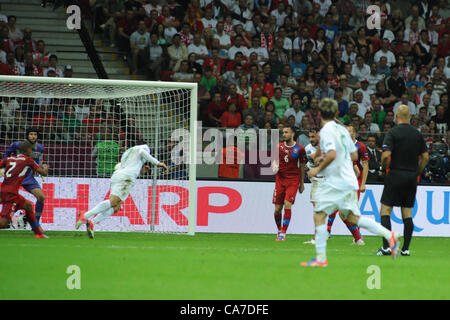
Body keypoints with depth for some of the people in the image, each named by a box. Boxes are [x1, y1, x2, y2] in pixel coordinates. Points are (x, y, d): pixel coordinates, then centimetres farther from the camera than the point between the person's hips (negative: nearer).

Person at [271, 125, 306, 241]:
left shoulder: (299, 149, -1)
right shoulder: (279, 147, 4)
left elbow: (302, 166, 7)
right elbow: (275, 160, 11)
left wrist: (302, 183, 9)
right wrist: (274, 166, -14)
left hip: (293, 180, -2)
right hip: (280, 179, 2)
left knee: (287, 205, -17)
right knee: (277, 209, 0)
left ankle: (283, 234, -13)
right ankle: (279, 230, 24)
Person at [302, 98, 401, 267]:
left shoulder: (326, 130, -11)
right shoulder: (342, 130, 15)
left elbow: (332, 154, -24)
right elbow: (354, 155, 20)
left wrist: (318, 169, -12)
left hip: (334, 181, -8)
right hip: (348, 180, 8)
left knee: (319, 215, -3)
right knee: (352, 217, 11)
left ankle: (320, 258, -6)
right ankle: (389, 235, -1)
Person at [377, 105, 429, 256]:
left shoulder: (392, 133, -8)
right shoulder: (417, 134, 7)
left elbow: (386, 155, -18)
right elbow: (425, 156, 9)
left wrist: (383, 168, -1)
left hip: (396, 175, -5)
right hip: (412, 178, 5)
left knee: (385, 210, 1)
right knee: (407, 214, 9)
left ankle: (386, 246, -10)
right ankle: (405, 249, 6)